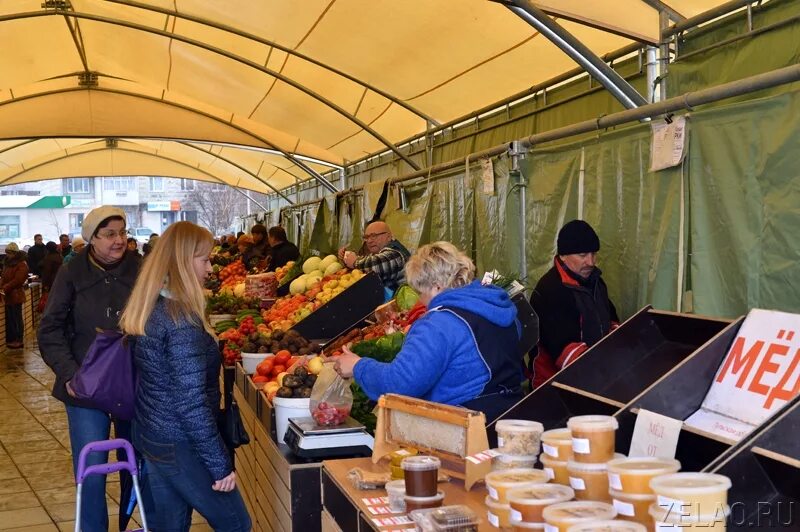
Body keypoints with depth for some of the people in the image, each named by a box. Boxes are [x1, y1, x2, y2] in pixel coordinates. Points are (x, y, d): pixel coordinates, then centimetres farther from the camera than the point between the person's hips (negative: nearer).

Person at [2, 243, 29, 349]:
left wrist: (5, 288, -19)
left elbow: (17, 280, -18)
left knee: (16, 319, -1)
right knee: (9, 318, 12)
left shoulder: (22, 264, -11)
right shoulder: (7, 263, 14)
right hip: (8, 295, 8)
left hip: (15, 295, -8)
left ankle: (19, 341, 6)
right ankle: (11, 340, 20)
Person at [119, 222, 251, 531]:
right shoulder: (182, 320, -23)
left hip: (153, 436, 9)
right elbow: (191, 403, -24)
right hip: (180, 446, -9)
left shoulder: (150, 308, 4)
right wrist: (221, 464, -19)